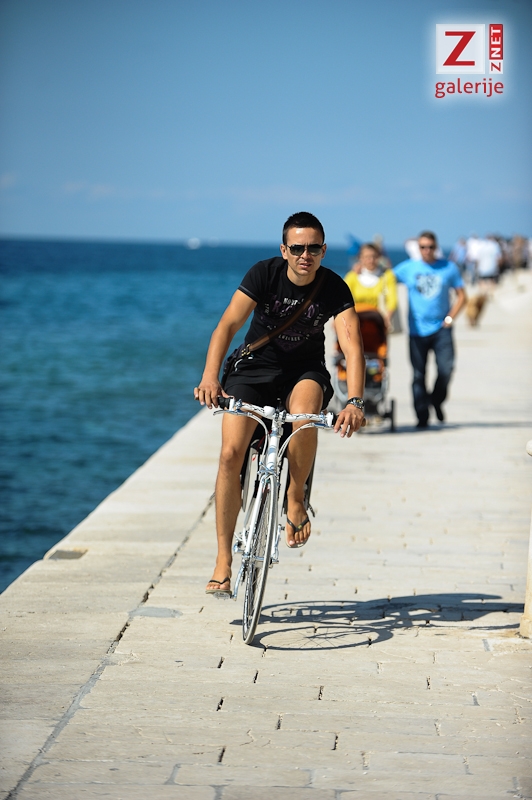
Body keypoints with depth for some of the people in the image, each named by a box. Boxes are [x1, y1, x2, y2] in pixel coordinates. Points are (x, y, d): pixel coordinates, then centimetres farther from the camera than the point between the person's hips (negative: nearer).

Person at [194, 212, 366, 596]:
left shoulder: (334, 288, -17)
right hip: (257, 365, 0)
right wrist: (210, 377, -40)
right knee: (231, 453, -17)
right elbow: (228, 326, -24)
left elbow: (352, 345, -27)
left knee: (304, 415, -36)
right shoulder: (264, 273, -17)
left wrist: (355, 401, -43)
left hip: (306, 370, 0)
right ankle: (224, 559, -7)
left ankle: (296, 501, -9)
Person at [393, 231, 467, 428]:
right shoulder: (407, 268, 3)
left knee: (446, 368, -13)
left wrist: (450, 318, 0)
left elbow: (461, 296, 9)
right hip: (417, 329, 0)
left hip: (441, 329, 0)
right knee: (418, 374, 0)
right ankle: (422, 417, 7)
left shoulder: (449, 268, 5)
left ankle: (437, 401, 15)